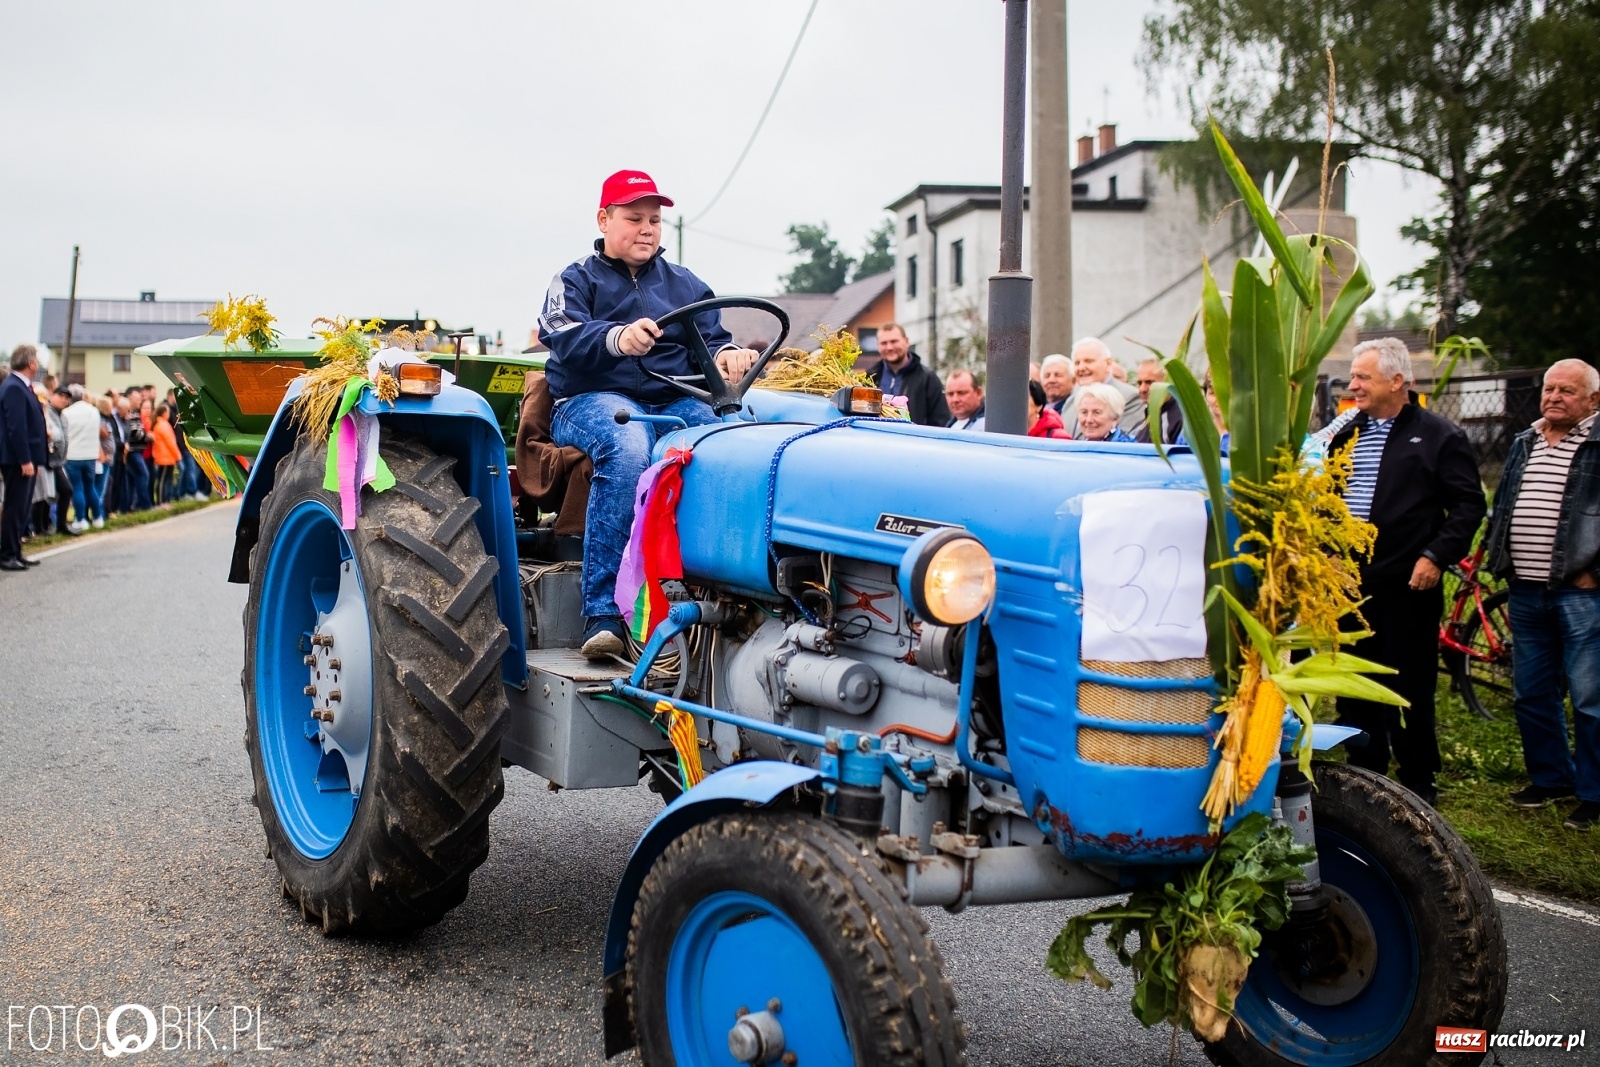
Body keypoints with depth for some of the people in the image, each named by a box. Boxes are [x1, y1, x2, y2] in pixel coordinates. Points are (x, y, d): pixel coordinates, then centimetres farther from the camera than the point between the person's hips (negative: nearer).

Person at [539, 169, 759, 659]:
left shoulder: (686, 284, 23)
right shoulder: (576, 280, 10)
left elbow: (712, 340, 14)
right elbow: (564, 335, -10)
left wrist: (726, 356, -13)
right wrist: (617, 337, -33)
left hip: (678, 402, 3)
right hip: (595, 399, -3)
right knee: (628, 449, -41)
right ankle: (603, 614, -39)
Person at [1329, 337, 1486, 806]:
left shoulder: (1438, 436, -4)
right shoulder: (1347, 435, 14)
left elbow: (1468, 505, -6)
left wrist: (1435, 556, -15)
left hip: (1407, 583, -6)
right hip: (1350, 582, 6)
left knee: (1411, 687, 1)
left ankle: (1418, 782, 13)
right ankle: (1365, 773, 22)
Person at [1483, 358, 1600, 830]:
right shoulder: (1523, 444, 14)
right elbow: (1502, 505, 21)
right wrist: (1498, 558, 13)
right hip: (1525, 592, 7)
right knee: (1531, 695, 14)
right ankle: (1550, 778, 28)